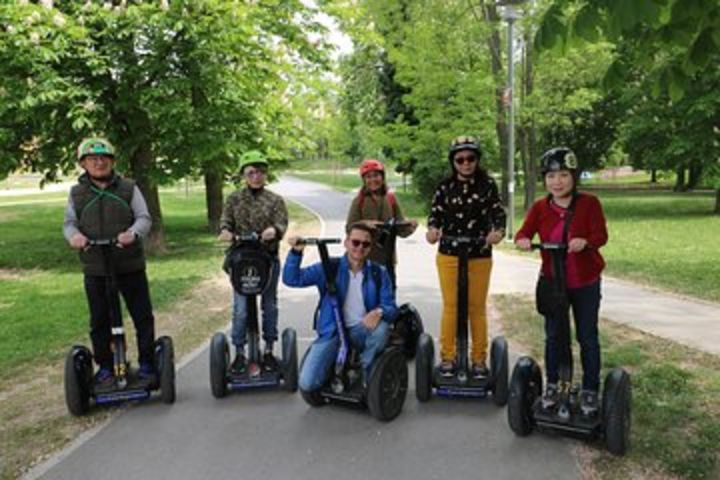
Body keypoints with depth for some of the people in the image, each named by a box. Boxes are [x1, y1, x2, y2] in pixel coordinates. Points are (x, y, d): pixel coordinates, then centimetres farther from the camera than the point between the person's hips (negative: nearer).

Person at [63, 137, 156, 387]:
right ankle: (104, 367, 24)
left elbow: (144, 217, -3)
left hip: (131, 266, -1)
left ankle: (147, 363, 19)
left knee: (143, 316, 5)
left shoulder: (128, 188, 3)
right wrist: (74, 235, -20)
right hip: (95, 269, 1)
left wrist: (133, 233, -25)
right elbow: (69, 222, 4)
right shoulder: (77, 193, 7)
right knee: (100, 321, 9)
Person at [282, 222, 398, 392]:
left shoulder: (379, 273, 1)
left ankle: (368, 374, -5)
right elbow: (292, 279, -5)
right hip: (332, 332, -1)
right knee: (307, 384, -17)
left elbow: (391, 307, -5)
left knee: (381, 325, -35)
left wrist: (379, 312, -30)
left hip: (362, 331, 1)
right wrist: (296, 252, -22)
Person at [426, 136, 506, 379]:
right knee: (450, 306, 3)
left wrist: (497, 230, -23)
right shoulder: (445, 186, 4)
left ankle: (479, 359, 18)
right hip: (449, 254, 0)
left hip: (480, 256, 0)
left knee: (477, 307, 7)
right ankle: (447, 357, 14)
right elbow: (436, 212, 1)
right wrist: (433, 228, -22)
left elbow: (498, 212, -1)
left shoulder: (487, 185, 2)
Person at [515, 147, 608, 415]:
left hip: (585, 283, -2)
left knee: (587, 337, 7)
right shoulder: (540, 208, -2)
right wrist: (523, 240, -35)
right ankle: (552, 386, 29)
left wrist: (585, 241, -41)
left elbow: (601, 235, -19)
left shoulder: (589, 203, -10)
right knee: (553, 336, 12)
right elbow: (523, 232, -11)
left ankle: (590, 390, 22)